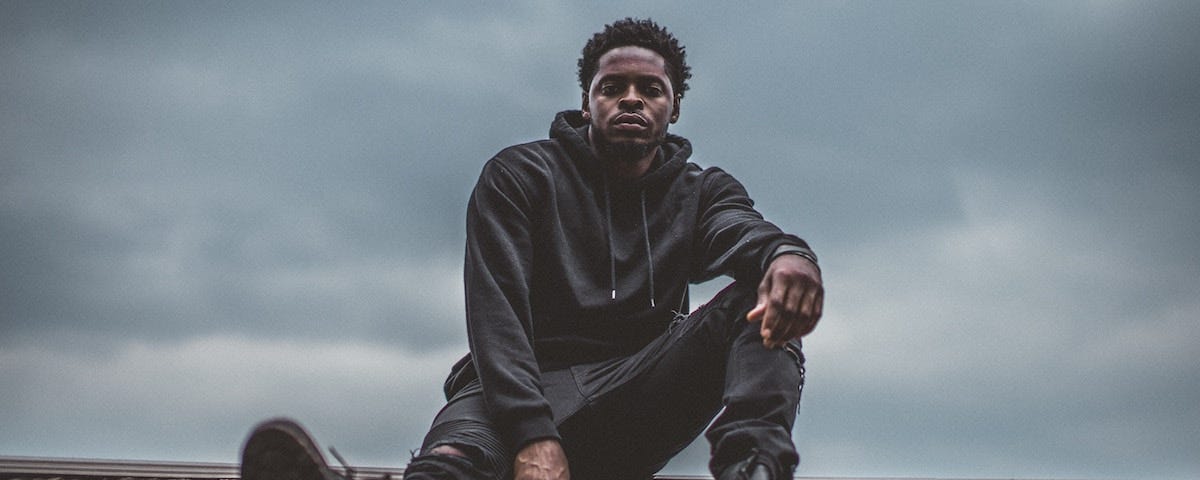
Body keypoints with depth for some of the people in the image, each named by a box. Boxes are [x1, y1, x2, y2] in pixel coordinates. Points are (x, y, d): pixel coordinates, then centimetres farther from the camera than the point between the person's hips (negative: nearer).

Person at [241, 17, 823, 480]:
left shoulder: (701, 193, 18)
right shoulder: (519, 175, 10)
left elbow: (743, 232, -6)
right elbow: (496, 310, -5)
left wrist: (787, 253, -36)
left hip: (636, 395, 3)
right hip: (524, 385, -3)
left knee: (764, 292, -17)